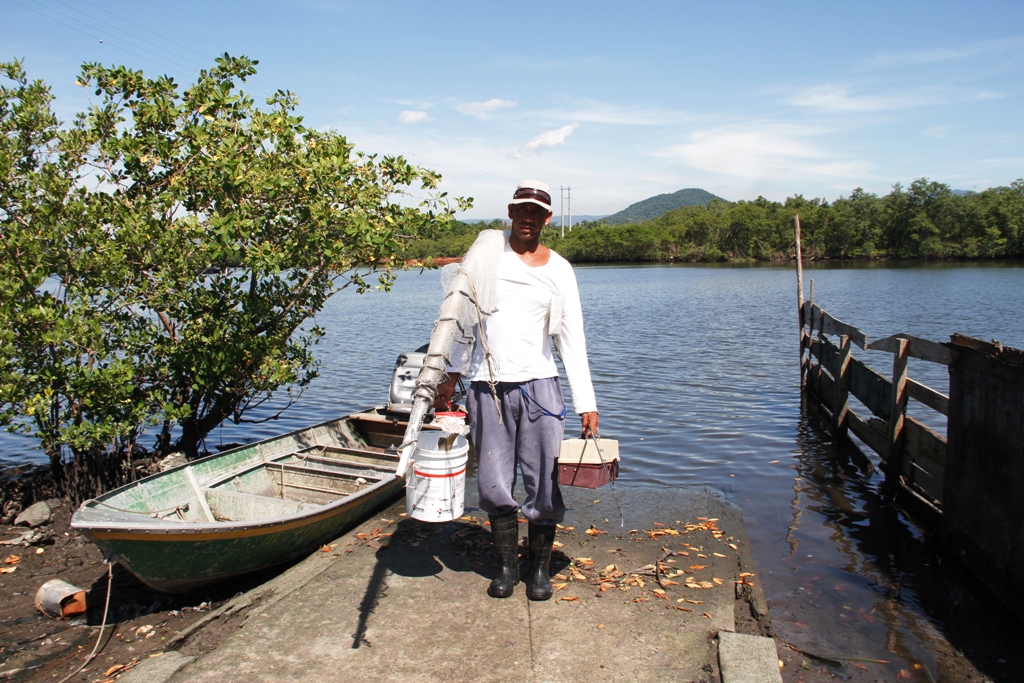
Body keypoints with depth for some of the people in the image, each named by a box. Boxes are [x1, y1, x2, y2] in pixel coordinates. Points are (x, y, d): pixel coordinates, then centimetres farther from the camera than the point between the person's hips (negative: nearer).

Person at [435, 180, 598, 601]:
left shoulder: (559, 270, 4)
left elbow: (572, 339, 2)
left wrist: (586, 403, -3)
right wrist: (452, 377, 7)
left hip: (538, 384, -1)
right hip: (487, 388, 1)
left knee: (543, 485, 2)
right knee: (494, 488, 6)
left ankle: (540, 569, 21)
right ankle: (507, 565, 25)